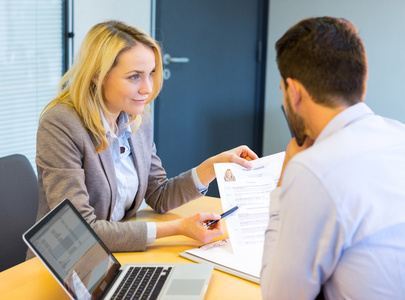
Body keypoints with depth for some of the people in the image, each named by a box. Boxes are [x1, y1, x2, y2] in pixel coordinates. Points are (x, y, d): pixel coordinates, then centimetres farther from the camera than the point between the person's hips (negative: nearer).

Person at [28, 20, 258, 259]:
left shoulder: (139, 119, 2)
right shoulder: (60, 126, -20)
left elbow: (159, 198, 12)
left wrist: (215, 165, -2)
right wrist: (177, 228, -23)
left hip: (117, 256, 6)